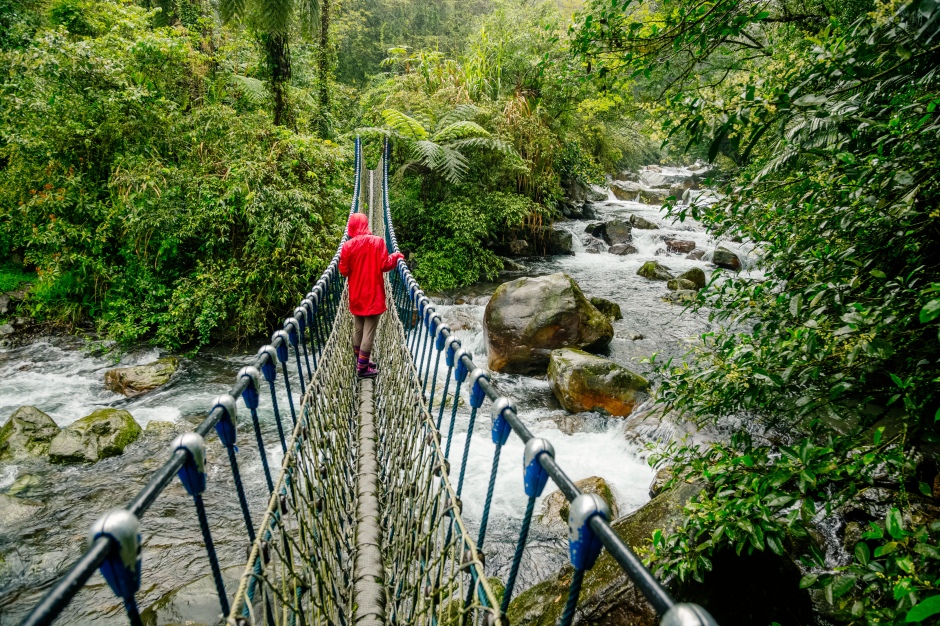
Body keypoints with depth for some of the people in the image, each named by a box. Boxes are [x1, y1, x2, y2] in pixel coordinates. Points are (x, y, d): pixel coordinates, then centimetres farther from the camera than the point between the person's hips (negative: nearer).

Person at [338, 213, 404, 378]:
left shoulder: (348, 245, -4)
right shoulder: (377, 241, -11)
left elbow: (344, 271, 0)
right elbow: (384, 265, -12)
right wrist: (396, 256, 5)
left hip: (356, 296, 4)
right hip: (373, 295, -4)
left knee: (358, 329, 17)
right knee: (369, 332, 1)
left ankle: (360, 361, 28)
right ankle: (362, 367, 5)